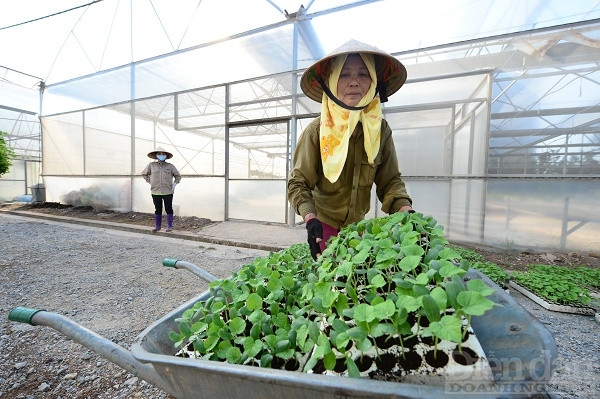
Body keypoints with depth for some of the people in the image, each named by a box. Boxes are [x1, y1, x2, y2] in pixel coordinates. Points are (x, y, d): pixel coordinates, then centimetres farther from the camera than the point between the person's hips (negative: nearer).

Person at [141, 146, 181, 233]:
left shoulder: (170, 166, 3)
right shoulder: (151, 165, 5)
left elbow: (178, 176, 14)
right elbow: (144, 174, 20)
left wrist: (174, 184, 2)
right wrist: (150, 182, 10)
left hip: (168, 192, -1)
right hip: (155, 192, 1)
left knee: (168, 209, 3)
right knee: (158, 210, 10)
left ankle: (169, 226, 13)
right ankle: (157, 226, 21)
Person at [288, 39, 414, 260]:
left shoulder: (381, 130, -5)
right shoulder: (317, 130, -14)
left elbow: (390, 181, -1)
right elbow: (298, 183, -13)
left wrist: (406, 209, -18)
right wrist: (310, 219, -27)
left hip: (358, 224, 3)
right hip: (324, 226, -3)